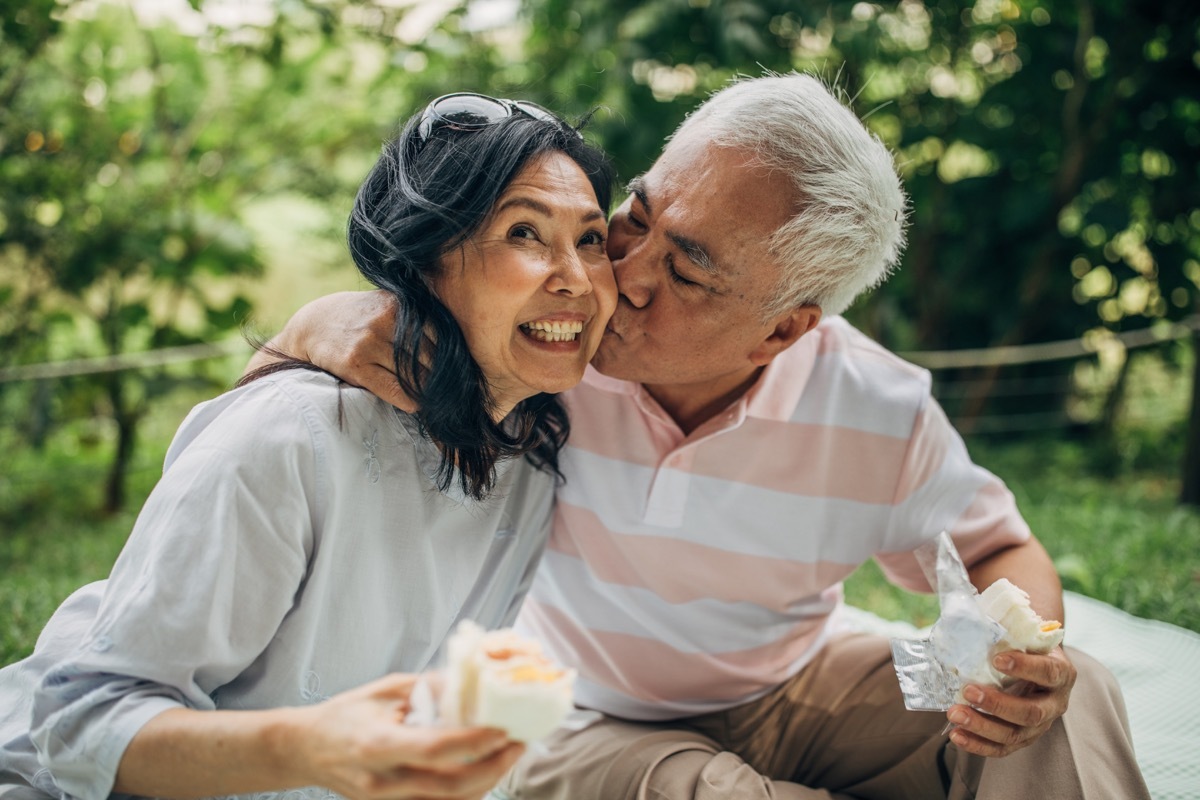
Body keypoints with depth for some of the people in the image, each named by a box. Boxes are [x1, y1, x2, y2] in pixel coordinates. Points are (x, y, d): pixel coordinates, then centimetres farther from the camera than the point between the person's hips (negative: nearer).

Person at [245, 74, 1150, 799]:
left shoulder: (880, 418, -17)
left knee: (1070, 700, -19)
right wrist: (331, 324, -36)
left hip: (793, 694, 2)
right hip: (584, 725, -1)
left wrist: (1024, 648, -25)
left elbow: (998, 553, 1)